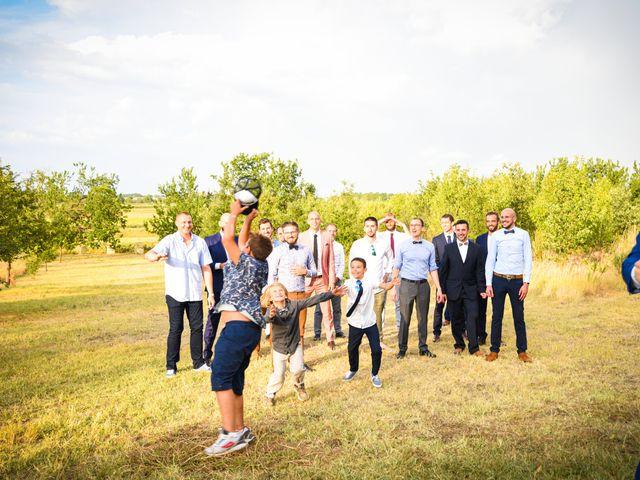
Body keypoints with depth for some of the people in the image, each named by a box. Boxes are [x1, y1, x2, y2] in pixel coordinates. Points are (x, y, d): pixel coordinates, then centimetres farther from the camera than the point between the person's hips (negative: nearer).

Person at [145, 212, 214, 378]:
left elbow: (206, 268, 7)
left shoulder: (200, 242, 4)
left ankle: (198, 362, 20)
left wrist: (211, 293, 3)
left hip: (195, 294, 3)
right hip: (175, 294, -3)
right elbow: (148, 254, -21)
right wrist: (156, 256, -47)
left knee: (197, 327, 7)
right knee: (176, 329, 0)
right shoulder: (170, 241, -5)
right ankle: (171, 366, 11)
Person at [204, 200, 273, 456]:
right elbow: (241, 240, 27)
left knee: (221, 378, -9)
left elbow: (228, 238, -11)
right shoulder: (261, 265, 15)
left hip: (238, 327, -10)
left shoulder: (246, 262, -8)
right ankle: (239, 430, 21)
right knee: (234, 380, 14)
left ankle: (231, 435, -11)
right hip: (250, 329, 10)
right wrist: (248, 220, 27)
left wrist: (235, 213, 1)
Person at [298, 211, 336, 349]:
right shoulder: (301, 237, -1)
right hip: (306, 279, -1)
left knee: (327, 310, 5)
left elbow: (331, 260, 5)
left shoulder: (327, 237, 4)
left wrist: (332, 280, 1)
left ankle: (331, 339, 18)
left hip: (323, 279, 1)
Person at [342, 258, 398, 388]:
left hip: (370, 322, 0)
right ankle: (353, 370, 44)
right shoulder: (349, 283, -11)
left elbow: (385, 286, -18)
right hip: (355, 323, 0)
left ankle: (374, 374, 24)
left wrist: (392, 283, -40)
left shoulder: (370, 281, -9)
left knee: (376, 349, -1)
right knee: (352, 348, 15)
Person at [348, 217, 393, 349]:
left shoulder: (384, 244, 3)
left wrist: (387, 273, 9)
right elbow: (351, 264, 5)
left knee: (378, 314, 6)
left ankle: (379, 340, 18)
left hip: (379, 285, 1)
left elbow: (390, 259, 18)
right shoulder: (357, 244, -2)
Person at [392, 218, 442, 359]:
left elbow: (433, 269, 8)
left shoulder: (430, 246, 5)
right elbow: (397, 267, 2)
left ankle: (423, 347, 22)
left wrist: (439, 289, 4)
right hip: (406, 284, -1)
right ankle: (402, 348, 13)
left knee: (423, 318, 10)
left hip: (423, 285, 2)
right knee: (405, 318, 3)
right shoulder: (402, 246, 1)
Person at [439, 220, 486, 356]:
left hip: (470, 290, 0)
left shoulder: (476, 248, 5)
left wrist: (482, 289, -2)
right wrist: (443, 290, 0)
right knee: (456, 319, 7)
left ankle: (474, 348, 2)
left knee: (472, 318, -6)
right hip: (453, 290, 0)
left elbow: (480, 270, 5)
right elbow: (443, 270, 3)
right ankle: (459, 345, 23)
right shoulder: (449, 248, 3)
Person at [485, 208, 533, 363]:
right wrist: (488, 284, -2)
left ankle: (522, 351, 18)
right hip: (498, 279, 1)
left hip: (517, 280, -1)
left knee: (519, 317, 6)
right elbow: (490, 260, 3)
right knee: (497, 316, 5)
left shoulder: (523, 235, 1)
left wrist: (526, 283, -8)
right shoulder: (495, 236, 3)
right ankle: (494, 350, 14)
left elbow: (528, 259, -1)